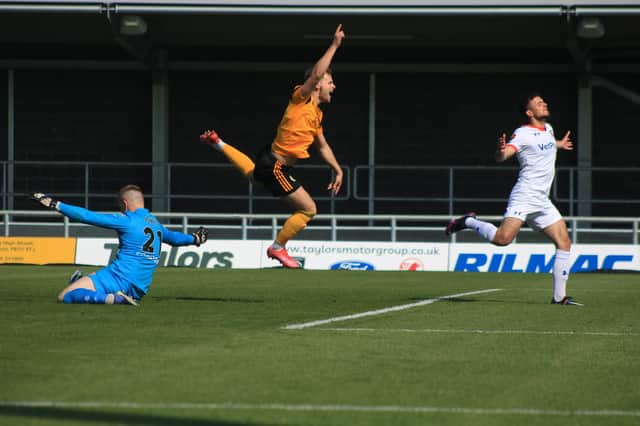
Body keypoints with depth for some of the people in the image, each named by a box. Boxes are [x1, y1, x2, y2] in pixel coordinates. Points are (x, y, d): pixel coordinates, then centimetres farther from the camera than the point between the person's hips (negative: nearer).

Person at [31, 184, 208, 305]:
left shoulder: (126, 220, -5)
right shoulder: (156, 224, 15)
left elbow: (88, 216, -8)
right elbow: (173, 237, 37)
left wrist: (55, 204, -4)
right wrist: (194, 238, 57)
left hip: (119, 278, -8)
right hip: (139, 291, 8)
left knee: (64, 297, -16)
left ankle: (111, 298, -26)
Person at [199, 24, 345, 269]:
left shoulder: (317, 114, 12)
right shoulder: (301, 98, -14)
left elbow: (323, 147, 25)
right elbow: (317, 74, -31)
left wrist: (337, 170, 20)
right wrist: (334, 46, -26)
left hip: (271, 162, 10)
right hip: (274, 166, -10)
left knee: (252, 173, 43)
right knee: (308, 209, -7)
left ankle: (218, 144, 50)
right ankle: (278, 248, 8)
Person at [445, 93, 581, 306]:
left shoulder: (548, 129, 15)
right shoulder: (523, 134, -10)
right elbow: (502, 156, -23)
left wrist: (559, 145, 53)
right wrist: (501, 150, -44)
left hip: (543, 201, 8)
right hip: (523, 198, -8)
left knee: (564, 243, -1)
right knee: (503, 238, -25)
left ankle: (559, 296, 4)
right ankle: (469, 221, 3)